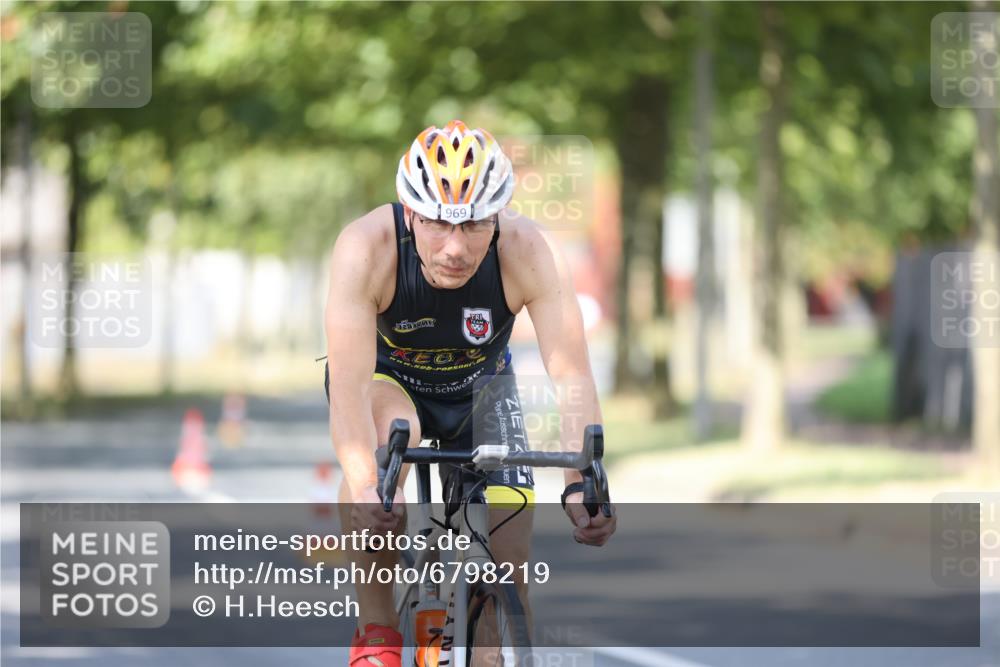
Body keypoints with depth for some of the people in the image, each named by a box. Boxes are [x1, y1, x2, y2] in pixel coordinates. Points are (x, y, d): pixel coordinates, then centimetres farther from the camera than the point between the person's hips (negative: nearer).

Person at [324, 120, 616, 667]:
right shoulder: (366, 249, -36)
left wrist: (582, 483, -53)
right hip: (386, 380, -2)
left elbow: (571, 375, -37)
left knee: (509, 568, -12)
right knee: (389, 435, -37)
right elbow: (349, 384, -42)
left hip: (478, 390, 2)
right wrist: (364, 488, -59)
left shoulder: (527, 253, -32)